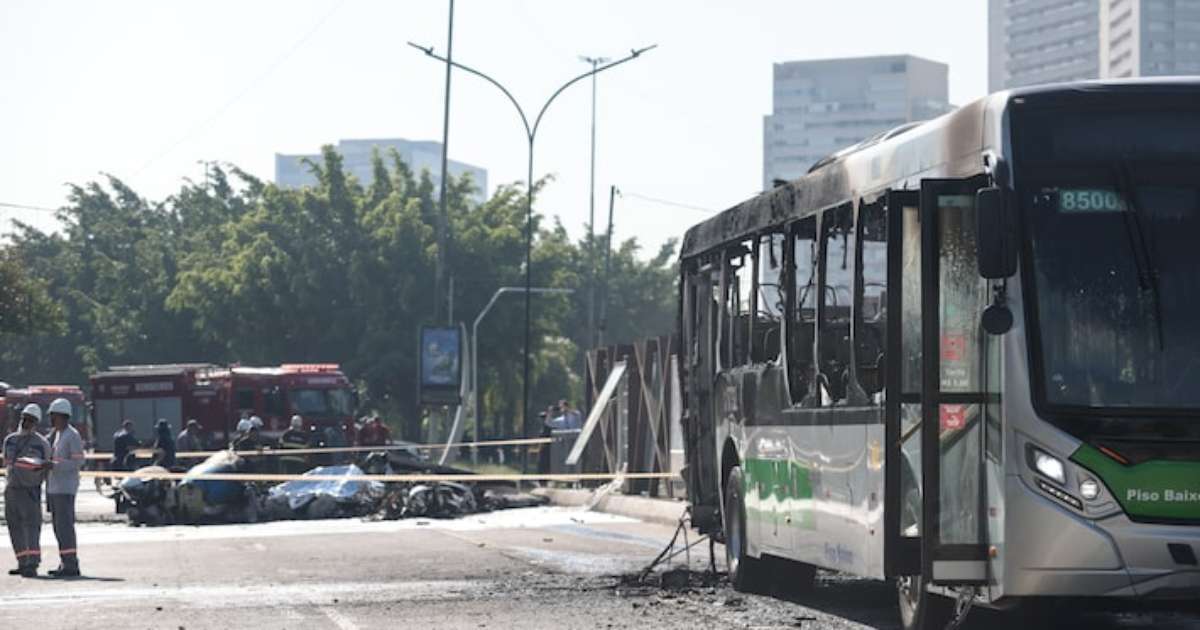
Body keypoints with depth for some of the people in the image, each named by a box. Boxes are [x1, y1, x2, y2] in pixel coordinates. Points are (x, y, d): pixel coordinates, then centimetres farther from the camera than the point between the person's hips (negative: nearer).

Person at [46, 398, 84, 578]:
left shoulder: (72, 436, -10)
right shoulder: (56, 434, 18)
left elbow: (77, 462, -16)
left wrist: (53, 465, -22)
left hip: (65, 488, -9)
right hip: (54, 487, 9)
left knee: (65, 525, -12)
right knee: (58, 526, 9)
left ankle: (71, 565, -12)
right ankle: (65, 564, 12)